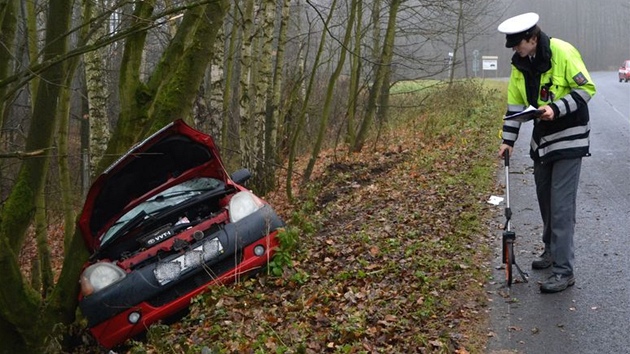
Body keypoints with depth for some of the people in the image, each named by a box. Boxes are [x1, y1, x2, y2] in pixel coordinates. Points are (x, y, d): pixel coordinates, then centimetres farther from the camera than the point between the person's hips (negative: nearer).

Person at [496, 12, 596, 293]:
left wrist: (556, 108, -27)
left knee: (561, 204, -10)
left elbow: (586, 88, -16)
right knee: (545, 199, 16)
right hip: (542, 139, 7)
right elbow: (515, 104, 9)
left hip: (569, 138, -7)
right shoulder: (520, 64, 3)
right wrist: (507, 141, 5)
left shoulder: (563, 53, -18)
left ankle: (564, 270, -5)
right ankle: (552, 251, 35)